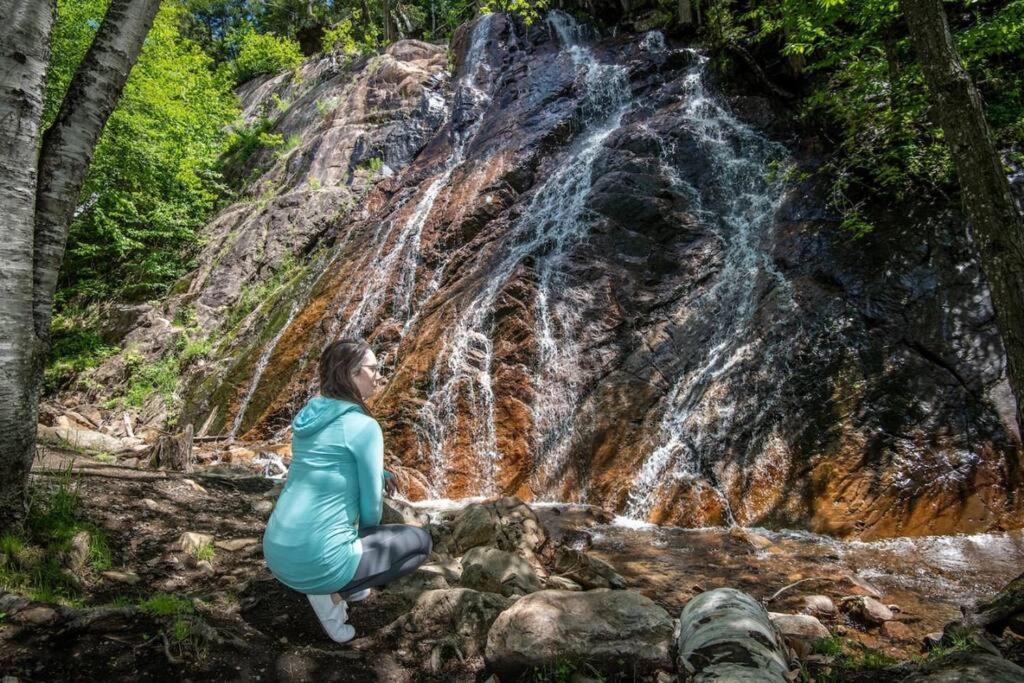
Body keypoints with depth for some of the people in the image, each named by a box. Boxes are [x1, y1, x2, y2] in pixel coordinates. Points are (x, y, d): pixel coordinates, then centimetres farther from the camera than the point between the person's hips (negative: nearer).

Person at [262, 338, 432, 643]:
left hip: (276, 554, 8)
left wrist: (379, 473, 17)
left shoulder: (309, 416, 9)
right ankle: (332, 591, 0)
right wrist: (368, 535, 14)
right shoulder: (363, 426, -14)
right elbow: (370, 509, -8)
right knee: (420, 541, 13)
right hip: (318, 562, -8)